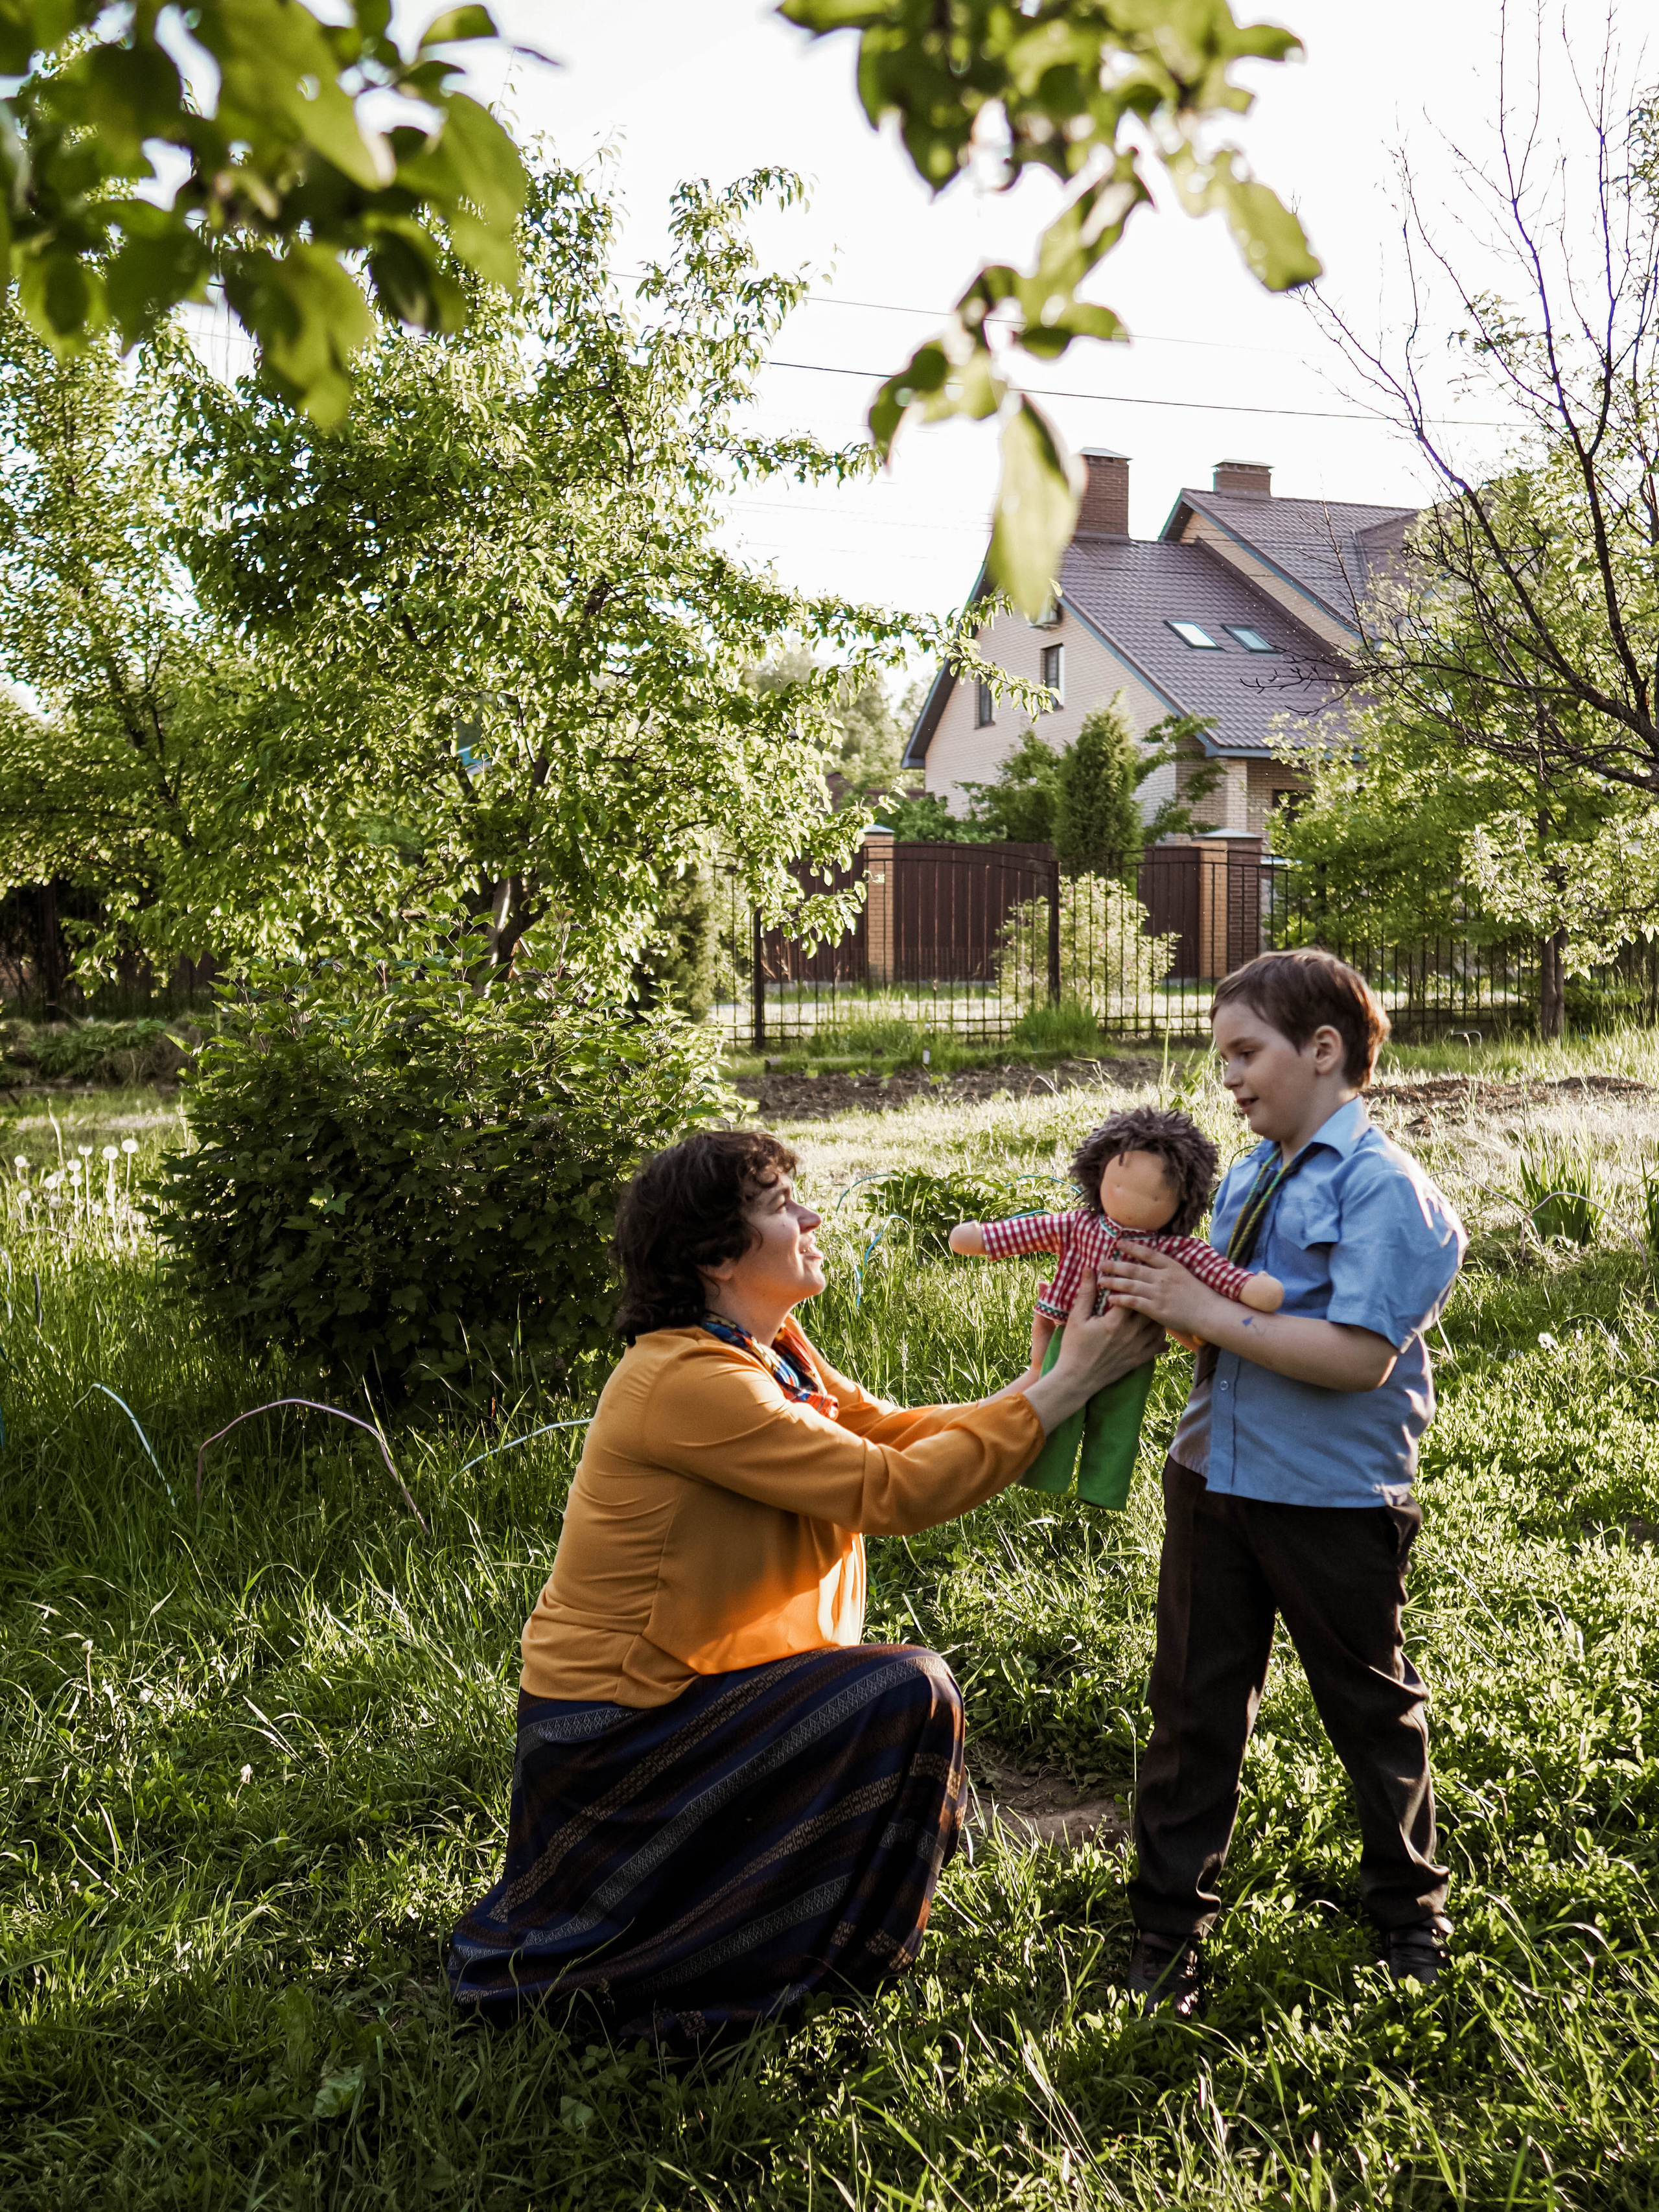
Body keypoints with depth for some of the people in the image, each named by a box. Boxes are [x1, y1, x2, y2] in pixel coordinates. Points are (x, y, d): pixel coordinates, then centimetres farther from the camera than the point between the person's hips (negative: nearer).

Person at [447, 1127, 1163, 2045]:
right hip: (614, 1731, -10)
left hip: (661, 1688, 10)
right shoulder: (688, 1381, -25)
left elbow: (897, 1430, 4)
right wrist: (1065, 1387, -22)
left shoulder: (773, 1351, 6)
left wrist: (1062, 1374, -6)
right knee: (909, 1694, -14)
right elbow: (892, 1490, -26)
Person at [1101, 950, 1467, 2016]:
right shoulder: (1247, 1179, 8)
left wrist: (1211, 1315, -24)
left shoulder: (1386, 1188, -16)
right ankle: (1171, 1922, 26)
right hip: (1215, 1478, 7)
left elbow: (1359, 1354, -25)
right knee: (1195, 1706, 12)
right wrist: (1165, 1291, -6)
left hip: (1332, 1498, -6)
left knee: (1370, 1708, 14)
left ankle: (1409, 1906, 36)